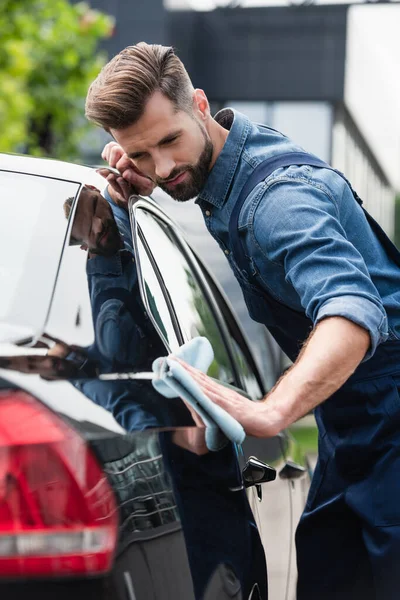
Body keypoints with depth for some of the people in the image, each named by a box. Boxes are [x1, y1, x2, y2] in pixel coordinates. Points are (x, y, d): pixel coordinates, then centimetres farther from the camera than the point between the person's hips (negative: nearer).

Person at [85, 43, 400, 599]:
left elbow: (353, 314, -41)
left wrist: (268, 412, -56)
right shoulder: (214, 167, 4)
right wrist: (134, 184, 1)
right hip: (347, 433, 9)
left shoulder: (278, 193, -26)